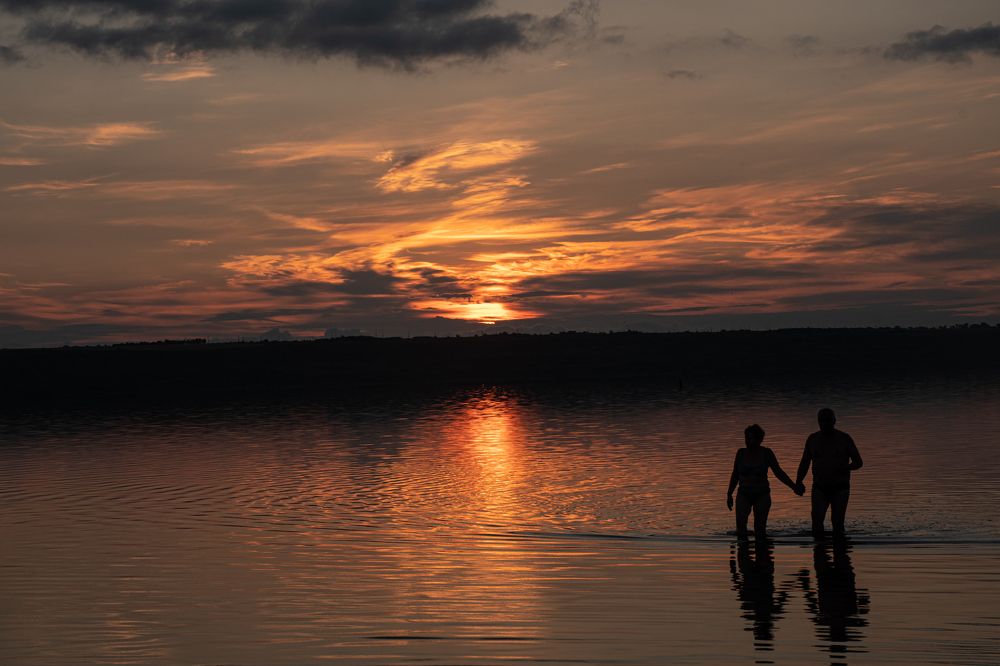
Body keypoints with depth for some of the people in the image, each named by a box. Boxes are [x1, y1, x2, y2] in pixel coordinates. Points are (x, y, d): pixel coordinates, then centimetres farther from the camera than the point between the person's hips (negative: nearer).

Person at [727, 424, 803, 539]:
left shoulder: (766, 453, -9)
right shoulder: (741, 453, -4)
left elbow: (779, 473, -7)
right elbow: (735, 474, 5)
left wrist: (794, 487, -17)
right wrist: (729, 495, 5)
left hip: (762, 496, -1)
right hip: (744, 496, 1)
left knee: (759, 530, -5)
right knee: (740, 524, -17)